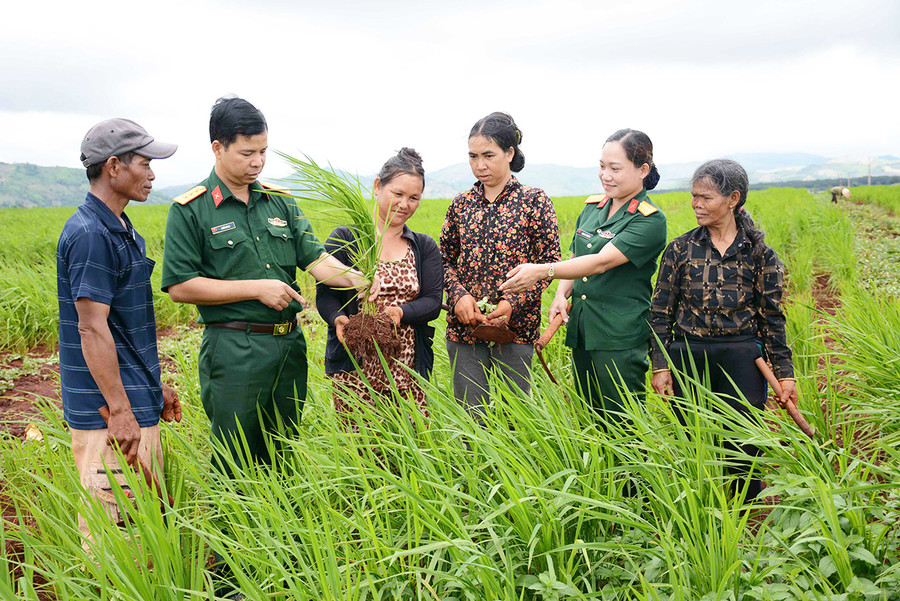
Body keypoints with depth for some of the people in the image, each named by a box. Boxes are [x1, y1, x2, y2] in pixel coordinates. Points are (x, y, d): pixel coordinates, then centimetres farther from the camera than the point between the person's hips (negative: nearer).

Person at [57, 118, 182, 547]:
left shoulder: (122, 230, 14)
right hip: (108, 412, -10)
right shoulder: (89, 234, -17)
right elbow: (92, 330, -21)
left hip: (136, 402, 10)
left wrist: (156, 385, 23)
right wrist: (120, 410, -21)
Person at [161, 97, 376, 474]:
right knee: (236, 467, 6)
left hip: (290, 344, 5)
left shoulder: (280, 203, 11)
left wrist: (352, 277, -18)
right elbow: (179, 287, -10)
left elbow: (314, 257, 4)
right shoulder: (189, 210, -5)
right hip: (233, 351, -5)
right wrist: (257, 289, -13)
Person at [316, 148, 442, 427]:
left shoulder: (425, 247, 14)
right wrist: (339, 319, -21)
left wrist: (399, 312, -16)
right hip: (355, 369, -2)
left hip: (409, 369, 3)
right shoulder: (345, 239, 4)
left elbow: (433, 302, 3)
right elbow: (325, 296, 1)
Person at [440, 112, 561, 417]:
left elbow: (549, 262, -3)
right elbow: (445, 259, 12)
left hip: (515, 325, -3)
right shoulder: (461, 204, 9)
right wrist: (459, 295, -8)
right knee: (470, 415, 7)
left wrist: (513, 303, -15)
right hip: (464, 324, 3)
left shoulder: (534, 201, -1)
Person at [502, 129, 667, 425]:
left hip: (620, 337, -7)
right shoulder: (592, 207, 11)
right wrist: (561, 295, -2)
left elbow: (601, 262, -22)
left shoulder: (649, 220, -11)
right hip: (581, 332, 7)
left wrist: (541, 271, -30)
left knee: (620, 421, 0)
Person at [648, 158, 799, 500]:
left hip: (741, 359, -1)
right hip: (689, 358, 1)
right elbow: (661, 312, 5)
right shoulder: (680, 249, 3)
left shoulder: (758, 253, 2)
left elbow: (772, 316, 5)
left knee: (742, 446, 1)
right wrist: (661, 365, -1)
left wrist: (784, 372, 4)